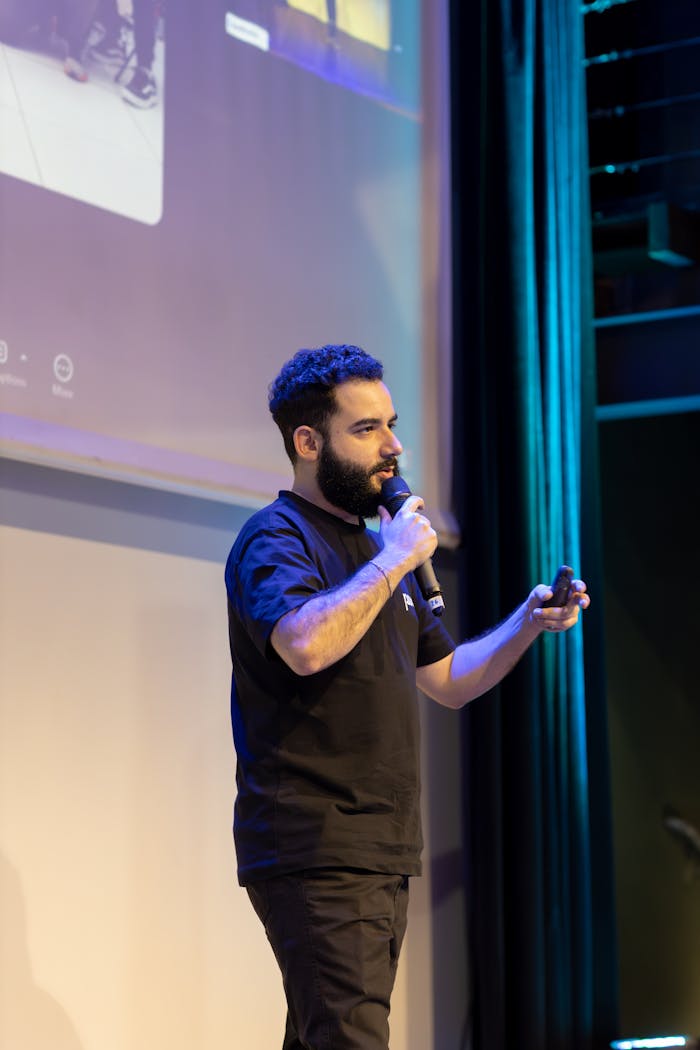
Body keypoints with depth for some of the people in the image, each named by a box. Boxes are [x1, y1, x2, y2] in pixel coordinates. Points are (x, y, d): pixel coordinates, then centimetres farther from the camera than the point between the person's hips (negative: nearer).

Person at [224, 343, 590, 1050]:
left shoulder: (378, 552, 22)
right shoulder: (275, 538, -7)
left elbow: (447, 680, 25)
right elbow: (306, 645, -28)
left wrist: (528, 623, 10)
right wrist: (396, 560, -17)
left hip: (382, 855, 9)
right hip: (315, 853, -9)